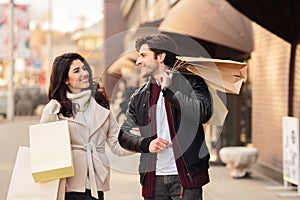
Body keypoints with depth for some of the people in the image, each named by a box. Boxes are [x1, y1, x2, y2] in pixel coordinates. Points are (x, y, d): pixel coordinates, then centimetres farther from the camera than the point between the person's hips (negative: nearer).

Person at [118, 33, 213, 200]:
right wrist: (146, 144, -7)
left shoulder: (190, 82, 1)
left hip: (186, 176, -4)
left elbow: (203, 113, -17)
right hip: (153, 179, 4)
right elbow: (124, 134, 13)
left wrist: (169, 90, -13)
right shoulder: (139, 96, 13)